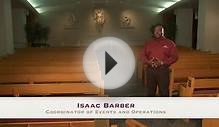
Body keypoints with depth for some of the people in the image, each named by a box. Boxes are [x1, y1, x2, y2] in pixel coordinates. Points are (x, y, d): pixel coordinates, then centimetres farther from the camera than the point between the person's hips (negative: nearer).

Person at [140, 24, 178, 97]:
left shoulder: (169, 43, 3)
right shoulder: (148, 43, 12)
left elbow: (174, 57, -3)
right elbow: (143, 55, 9)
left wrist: (163, 62, -16)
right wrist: (148, 62, -11)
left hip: (163, 70, -3)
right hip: (150, 70, 3)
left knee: (164, 92, 0)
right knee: (150, 91, 13)